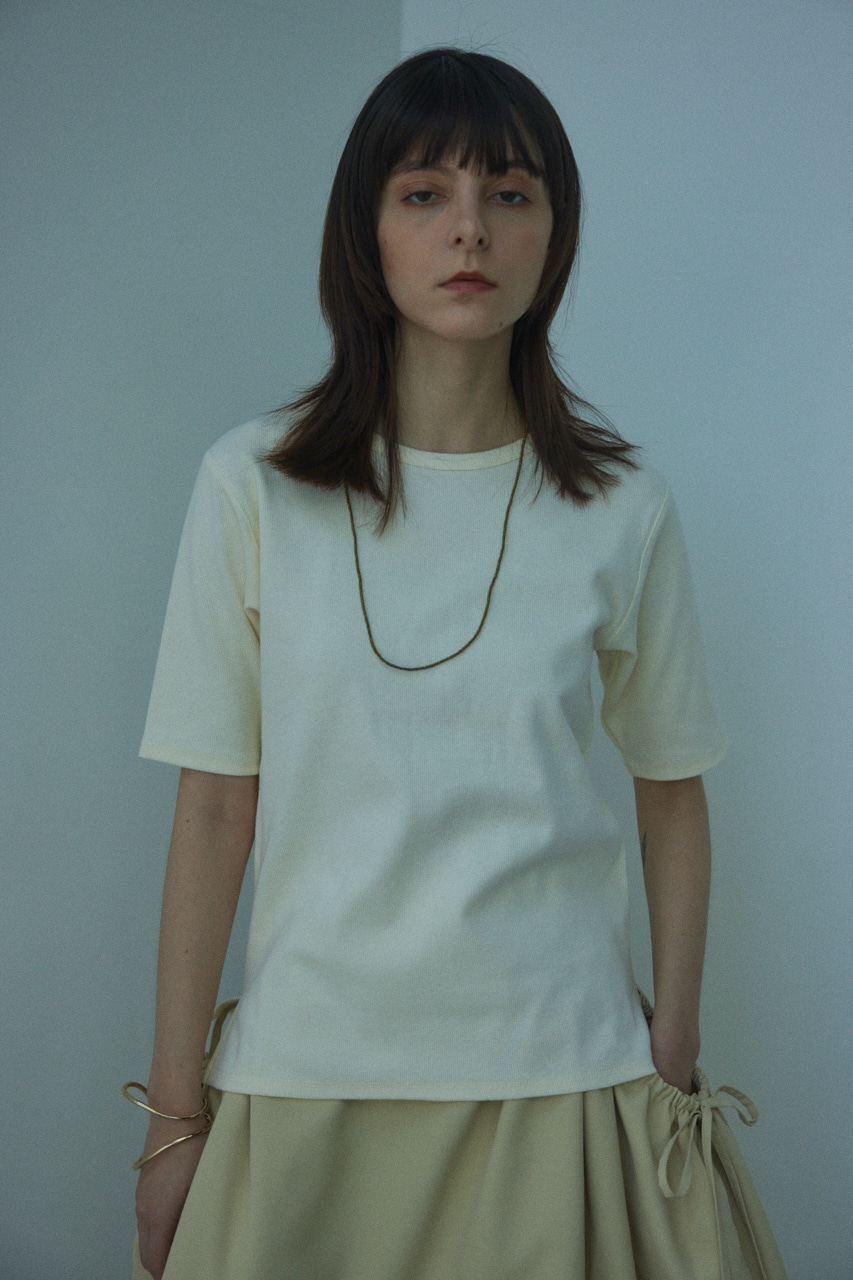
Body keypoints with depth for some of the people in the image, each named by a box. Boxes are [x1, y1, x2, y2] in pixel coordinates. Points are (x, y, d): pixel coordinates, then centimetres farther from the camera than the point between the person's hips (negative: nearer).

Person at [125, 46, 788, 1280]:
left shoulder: (623, 506, -2)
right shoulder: (254, 485, -4)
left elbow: (673, 795, 6)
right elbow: (215, 810, -3)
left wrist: (676, 1061, 3)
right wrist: (176, 1113, -1)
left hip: (563, 1076, 1)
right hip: (308, 1073, 0)